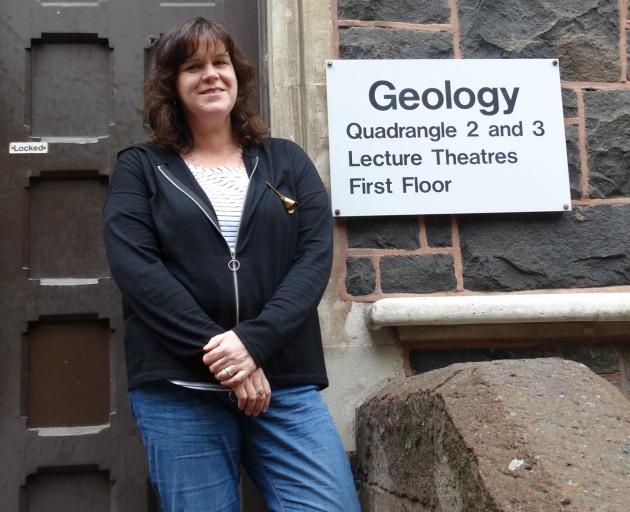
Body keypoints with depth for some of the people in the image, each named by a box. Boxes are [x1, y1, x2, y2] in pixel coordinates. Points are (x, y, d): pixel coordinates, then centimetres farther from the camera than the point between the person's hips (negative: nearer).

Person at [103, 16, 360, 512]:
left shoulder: (287, 161, 11)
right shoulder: (140, 168, 7)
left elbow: (316, 257, -1)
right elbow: (134, 265, -7)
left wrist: (253, 341, -15)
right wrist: (217, 349, -15)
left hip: (286, 382, 2)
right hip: (178, 389, -1)